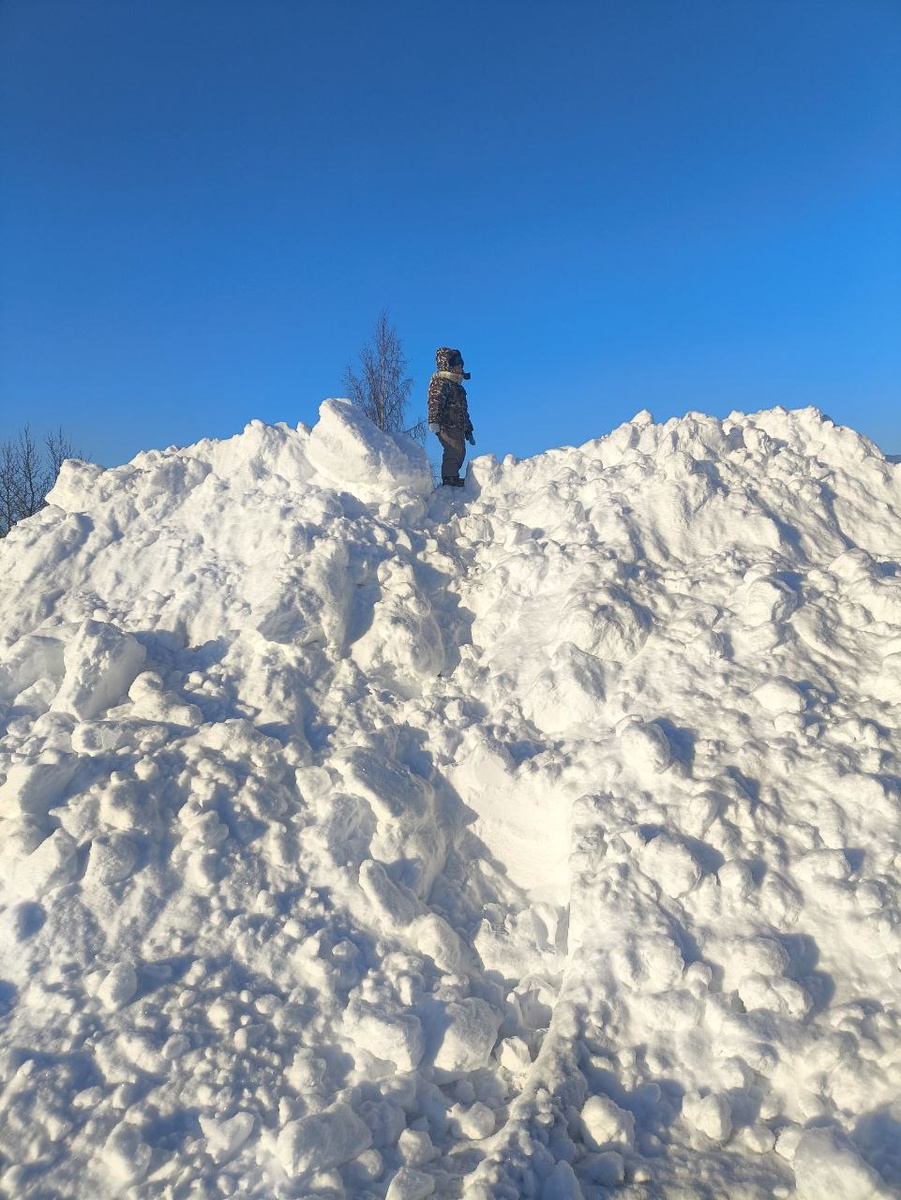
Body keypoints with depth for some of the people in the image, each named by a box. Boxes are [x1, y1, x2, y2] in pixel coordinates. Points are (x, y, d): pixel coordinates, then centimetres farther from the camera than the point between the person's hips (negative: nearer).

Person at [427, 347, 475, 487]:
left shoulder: (456, 383, 27)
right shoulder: (440, 381, -4)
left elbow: (463, 409, 31)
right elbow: (435, 402, -19)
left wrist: (468, 432, 30)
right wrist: (434, 422, -33)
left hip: (458, 427, 10)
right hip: (447, 426, -10)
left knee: (460, 452, 12)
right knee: (454, 452, -17)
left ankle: (453, 479, 19)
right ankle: (449, 480, -19)